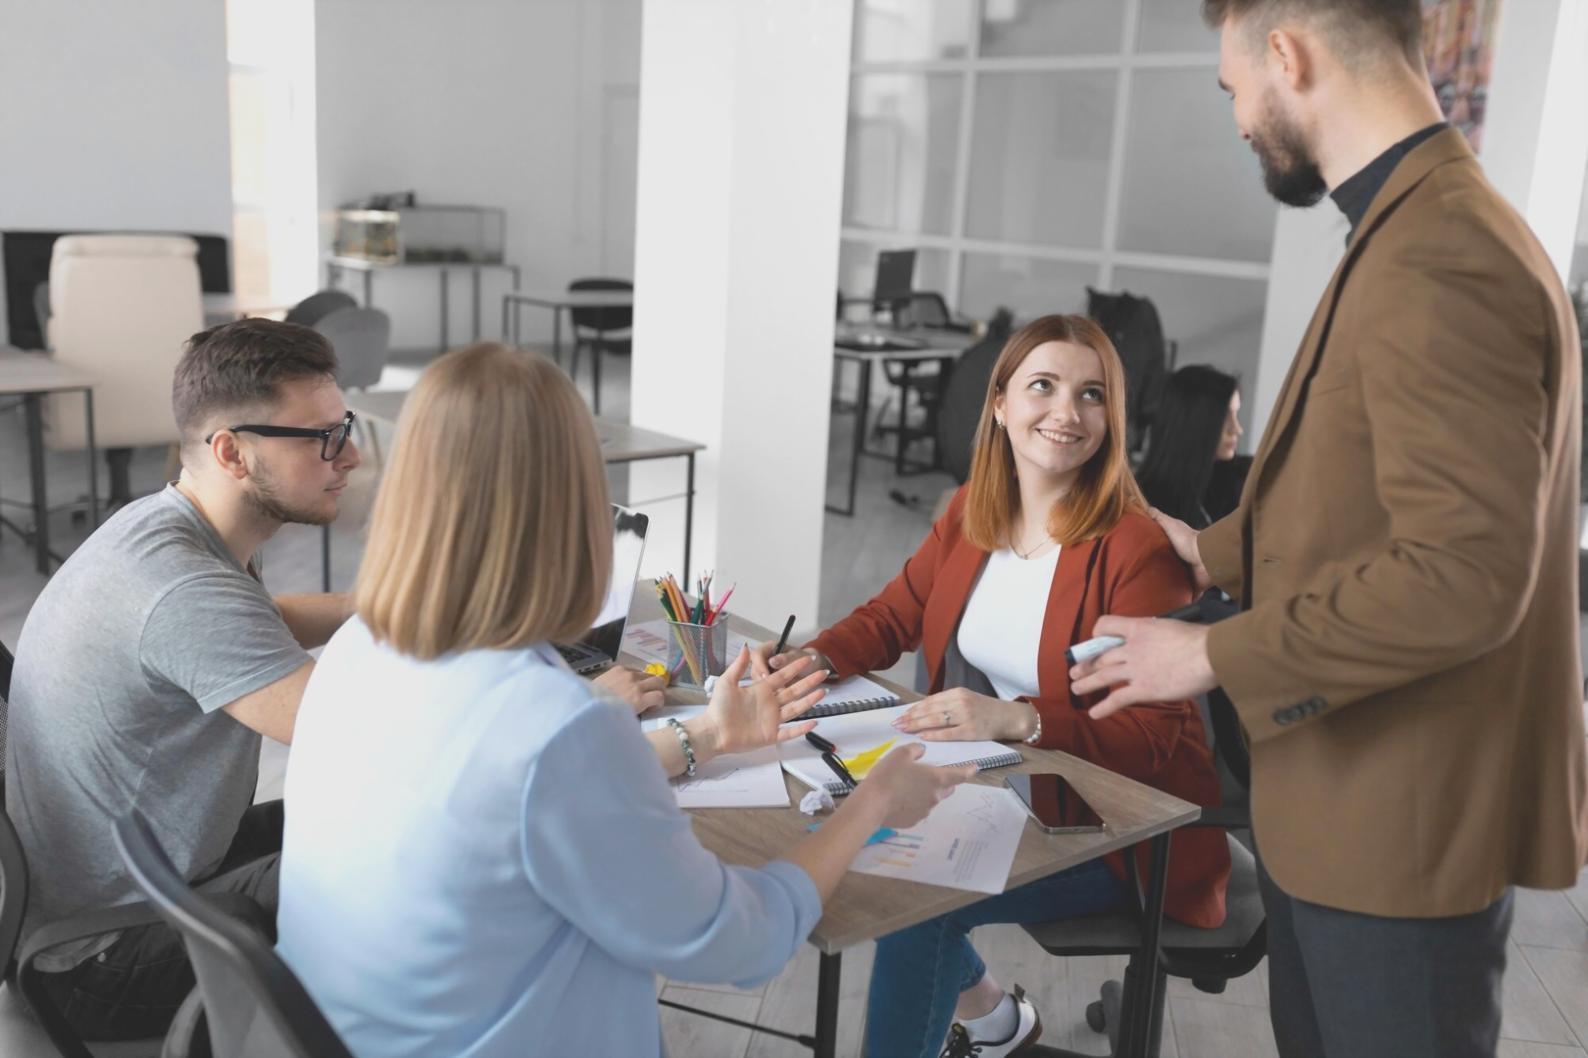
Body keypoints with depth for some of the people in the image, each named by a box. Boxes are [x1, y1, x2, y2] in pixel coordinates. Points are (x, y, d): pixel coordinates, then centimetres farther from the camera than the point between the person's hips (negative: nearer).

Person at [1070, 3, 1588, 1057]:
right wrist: (1220, 552, 19)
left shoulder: (1439, 262, -26)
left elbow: (1462, 570, -30)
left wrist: (1215, 655, -21)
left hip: (1405, 826, -9)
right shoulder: (1424, 231, 8)